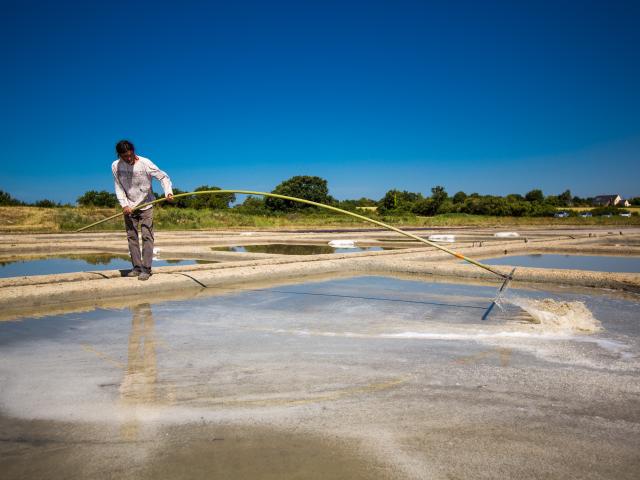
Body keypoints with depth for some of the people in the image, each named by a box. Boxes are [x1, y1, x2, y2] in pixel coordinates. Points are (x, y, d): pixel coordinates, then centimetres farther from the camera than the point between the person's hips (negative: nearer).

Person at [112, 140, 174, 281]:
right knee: (131, 237, 5)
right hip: (129, 207, 4)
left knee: (147, 236, -8)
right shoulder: (116, 166, -6)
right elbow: (118, 187, -2)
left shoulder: (145, 163, -16)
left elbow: (163, 177, -13)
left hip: (146, 205, -3)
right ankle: (137, 267, 13)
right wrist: (124, 205, -13)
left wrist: (168, 192, -29)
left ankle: (146, 269, -5)